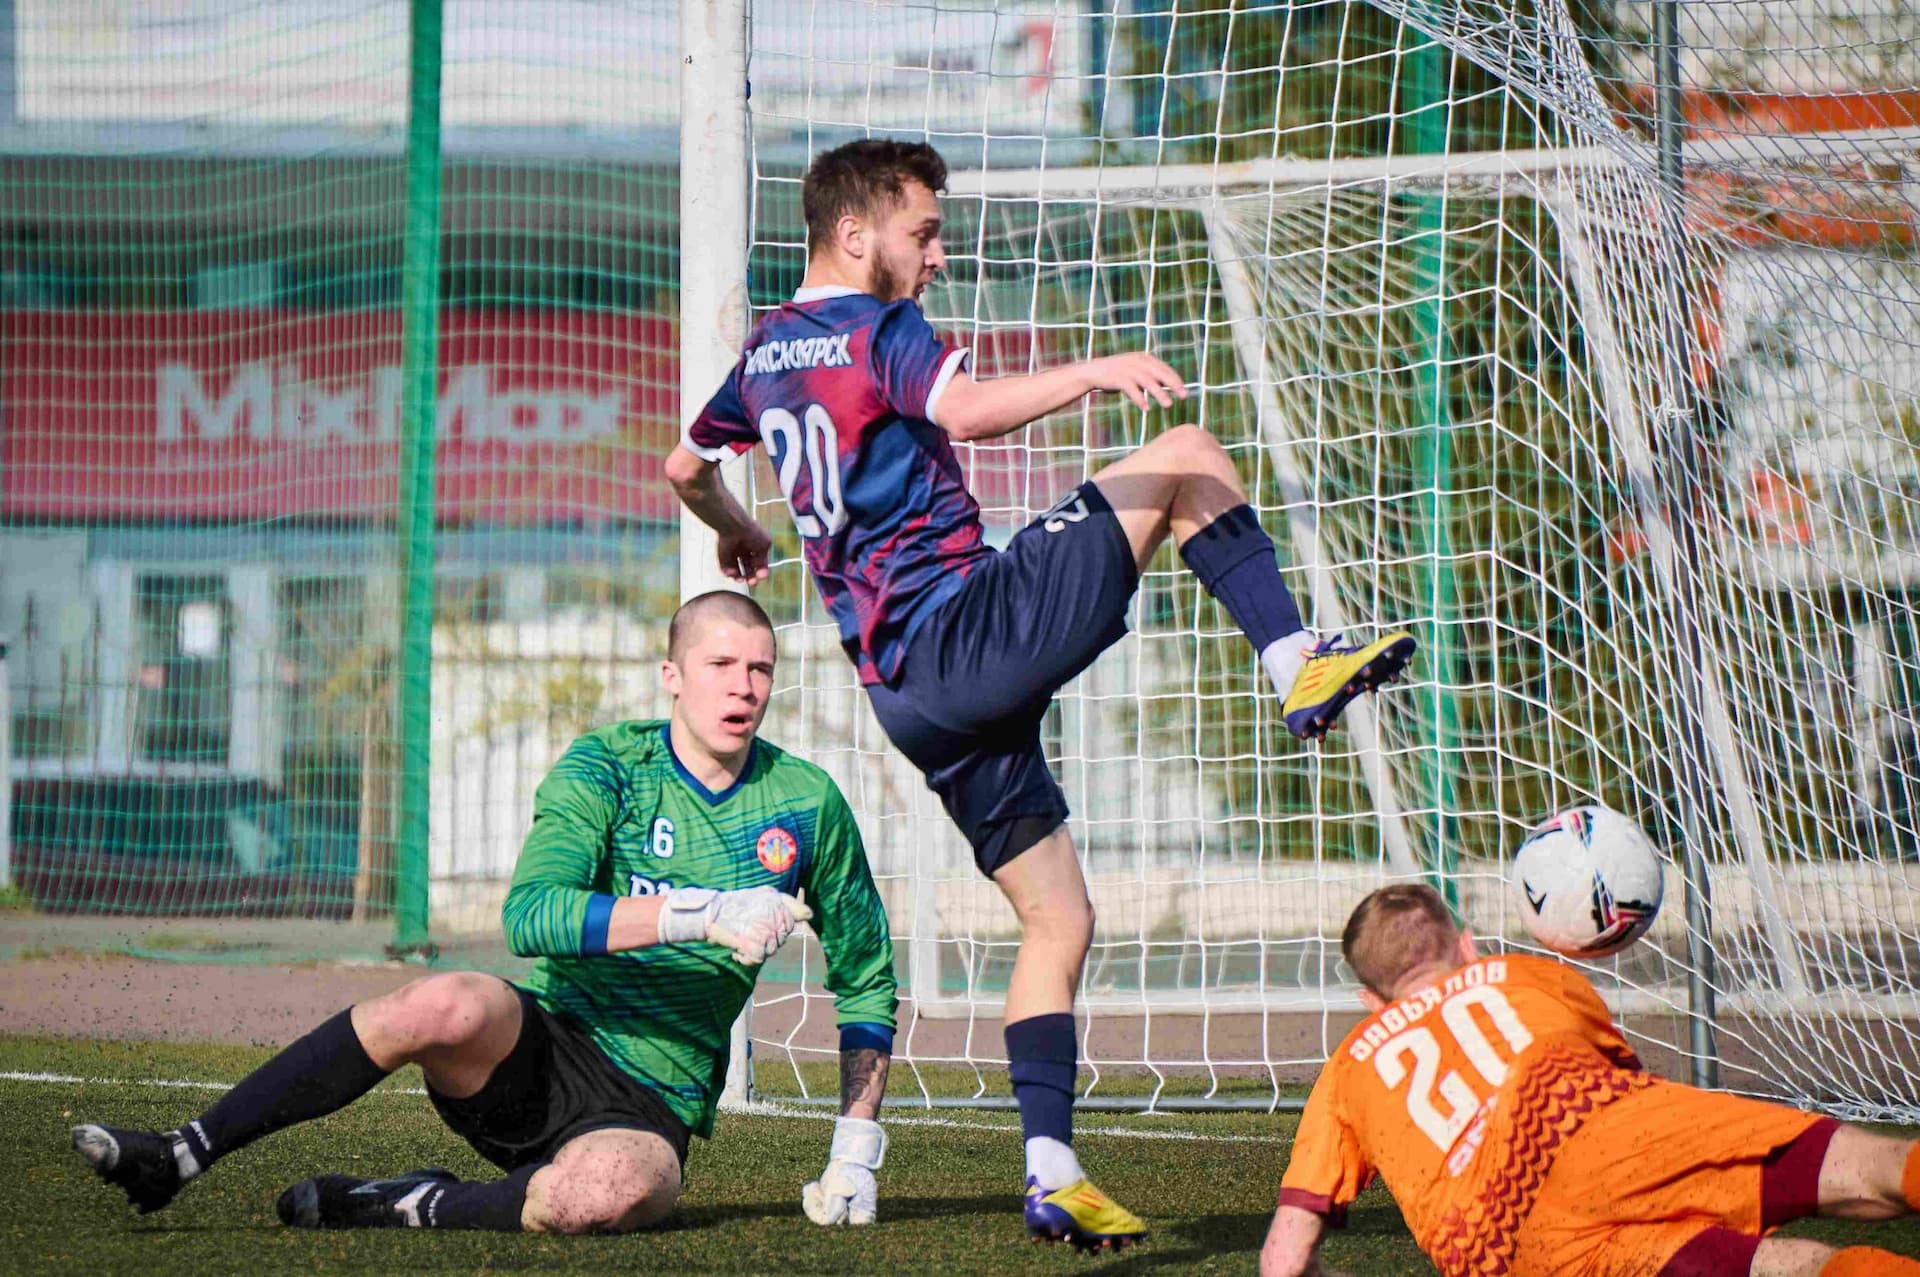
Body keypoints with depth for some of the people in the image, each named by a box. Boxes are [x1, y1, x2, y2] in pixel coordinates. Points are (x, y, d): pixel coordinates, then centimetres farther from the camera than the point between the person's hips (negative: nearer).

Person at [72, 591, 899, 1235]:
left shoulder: (807, 804, 4)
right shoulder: (606, 766, -1)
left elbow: (866, 977, 16)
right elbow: (530, 915, -18)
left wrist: (855, 1150, 8)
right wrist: (702, 915, -27)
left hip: (649, 1112, 0)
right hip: (537, 1050, 0)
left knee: (612, 1191, -39)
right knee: (450, 1004, -36)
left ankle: (406, 1207, -17)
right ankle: (177, 1159, -28)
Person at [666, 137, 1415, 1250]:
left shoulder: (766, 351, 20)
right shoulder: (878, 328, -6)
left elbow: (687, 465, 37)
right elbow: (969, 411, -28)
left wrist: (741, 534, 56)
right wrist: (1095, 372, -37)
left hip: (905, 688, 8)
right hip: (972, 632, -8)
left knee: (1059, 919, 12)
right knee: (1188, 456, -4)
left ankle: (1052, 1171, 0)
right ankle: (1298, 663, -15)